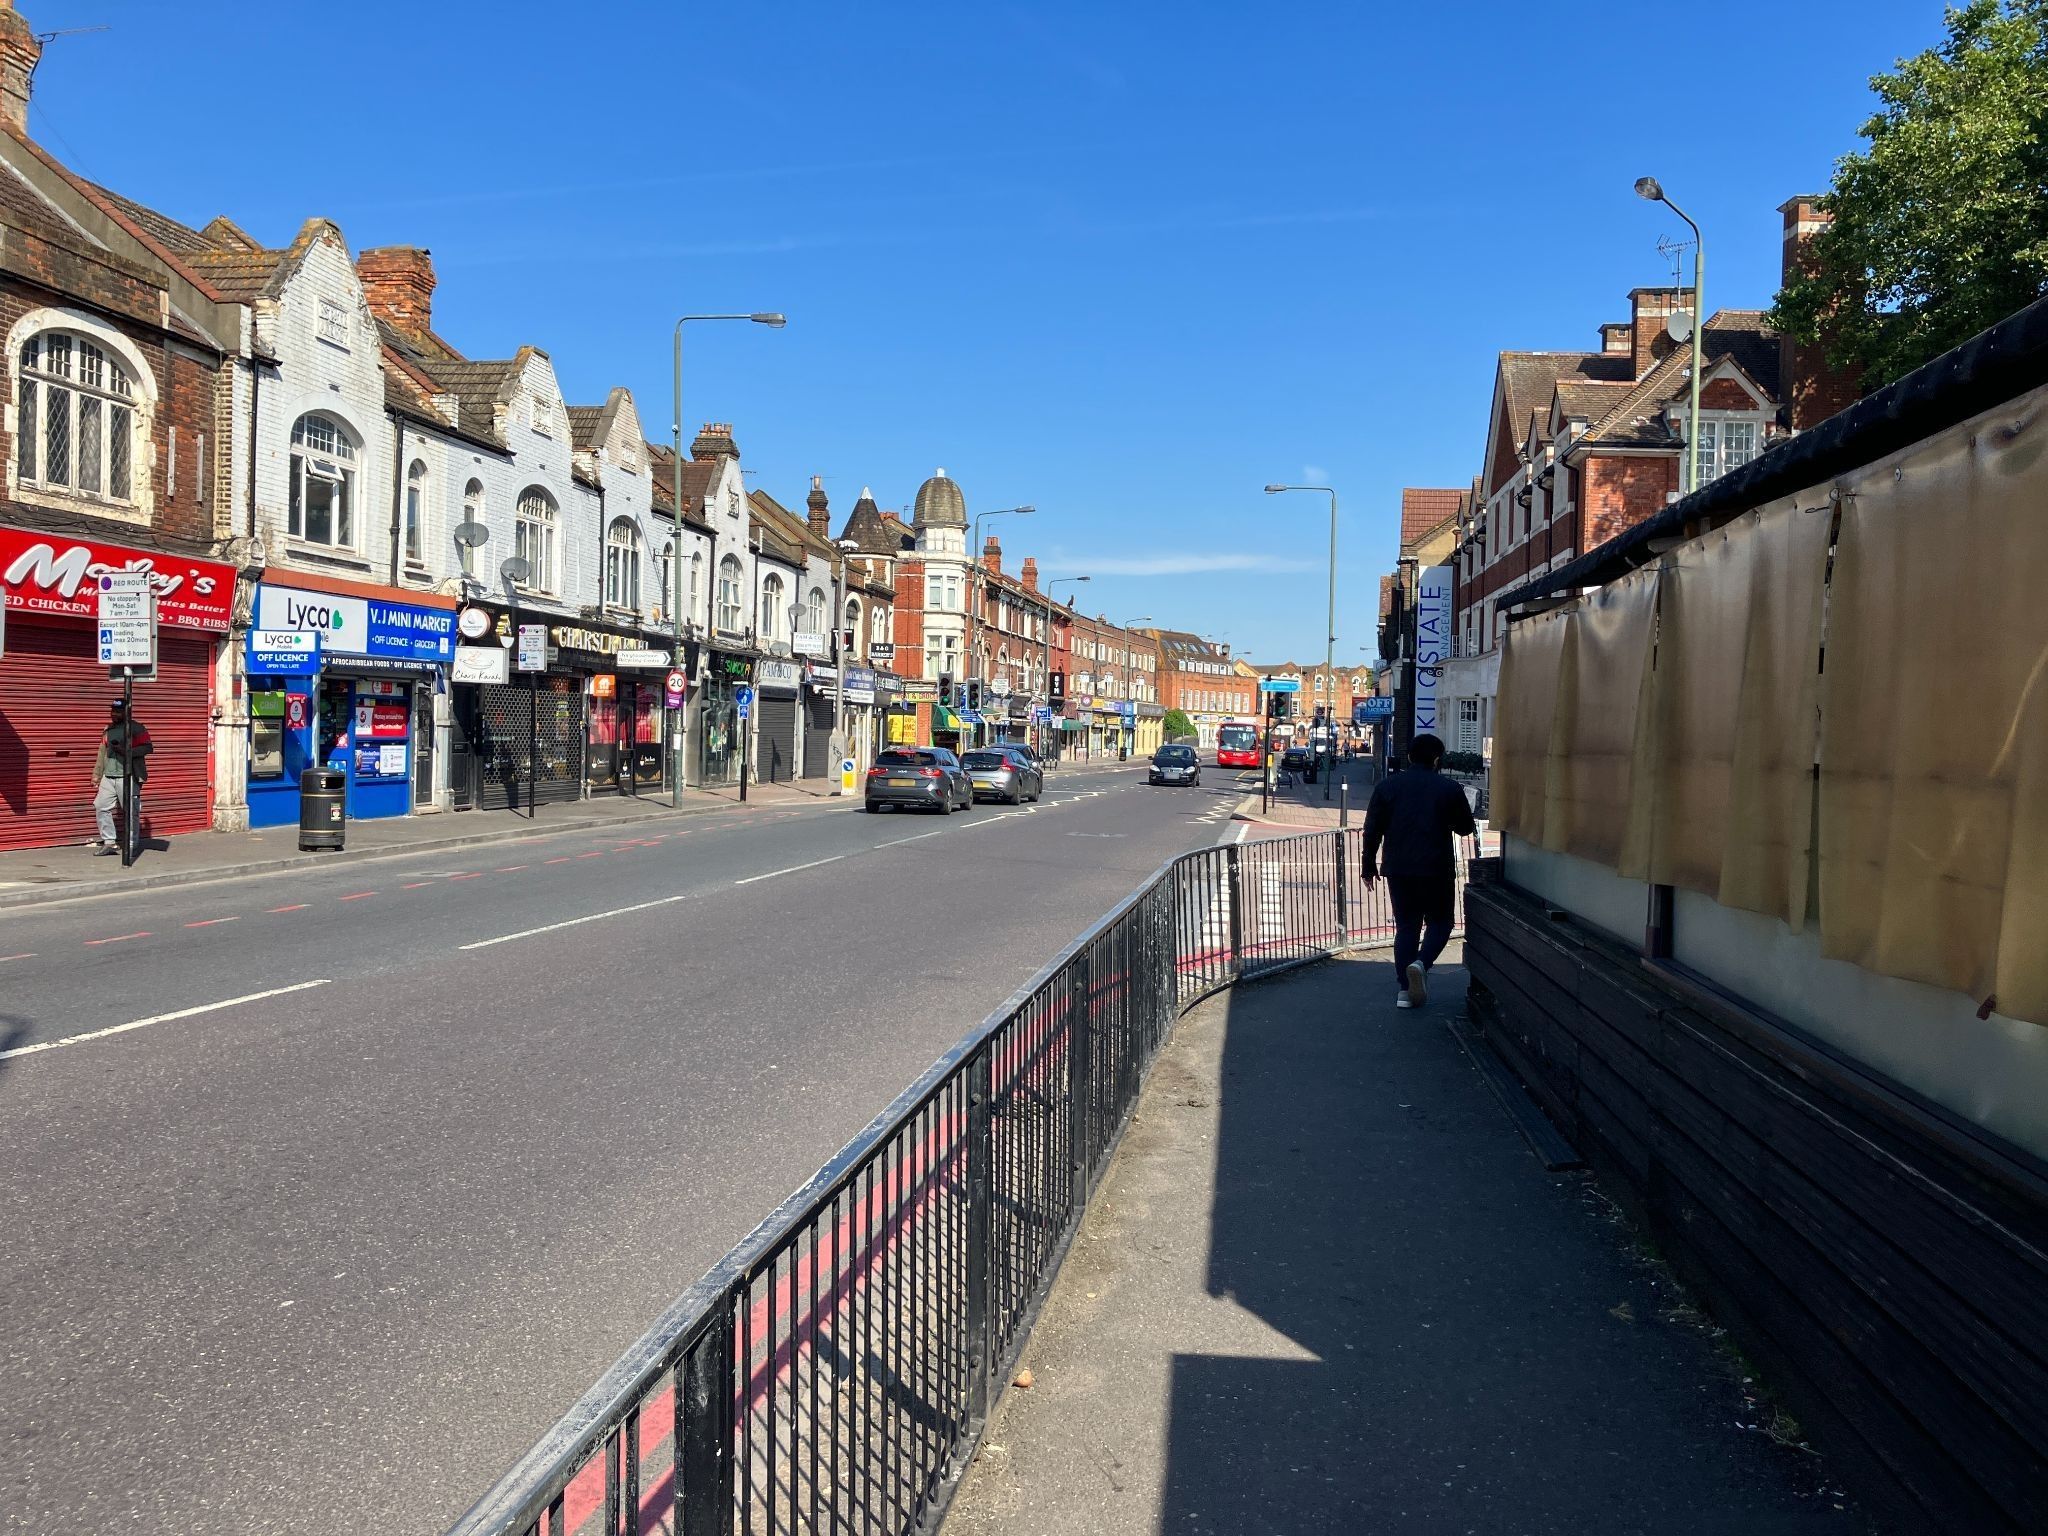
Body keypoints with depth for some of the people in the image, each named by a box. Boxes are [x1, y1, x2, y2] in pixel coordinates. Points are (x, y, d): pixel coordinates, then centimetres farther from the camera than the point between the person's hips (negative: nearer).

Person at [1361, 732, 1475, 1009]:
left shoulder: (1388, 786, 3)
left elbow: (1372, 830, 2)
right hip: (1437, 870, -2)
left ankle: (1405, 989, 7)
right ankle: (1422, 962, -14)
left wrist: (1369, 867, 9)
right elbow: (1466, 828, 8)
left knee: (1406, 926, 11)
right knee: (1440, 922, 13)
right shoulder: (1450, 789, -2)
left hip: (1398, 870, 2)